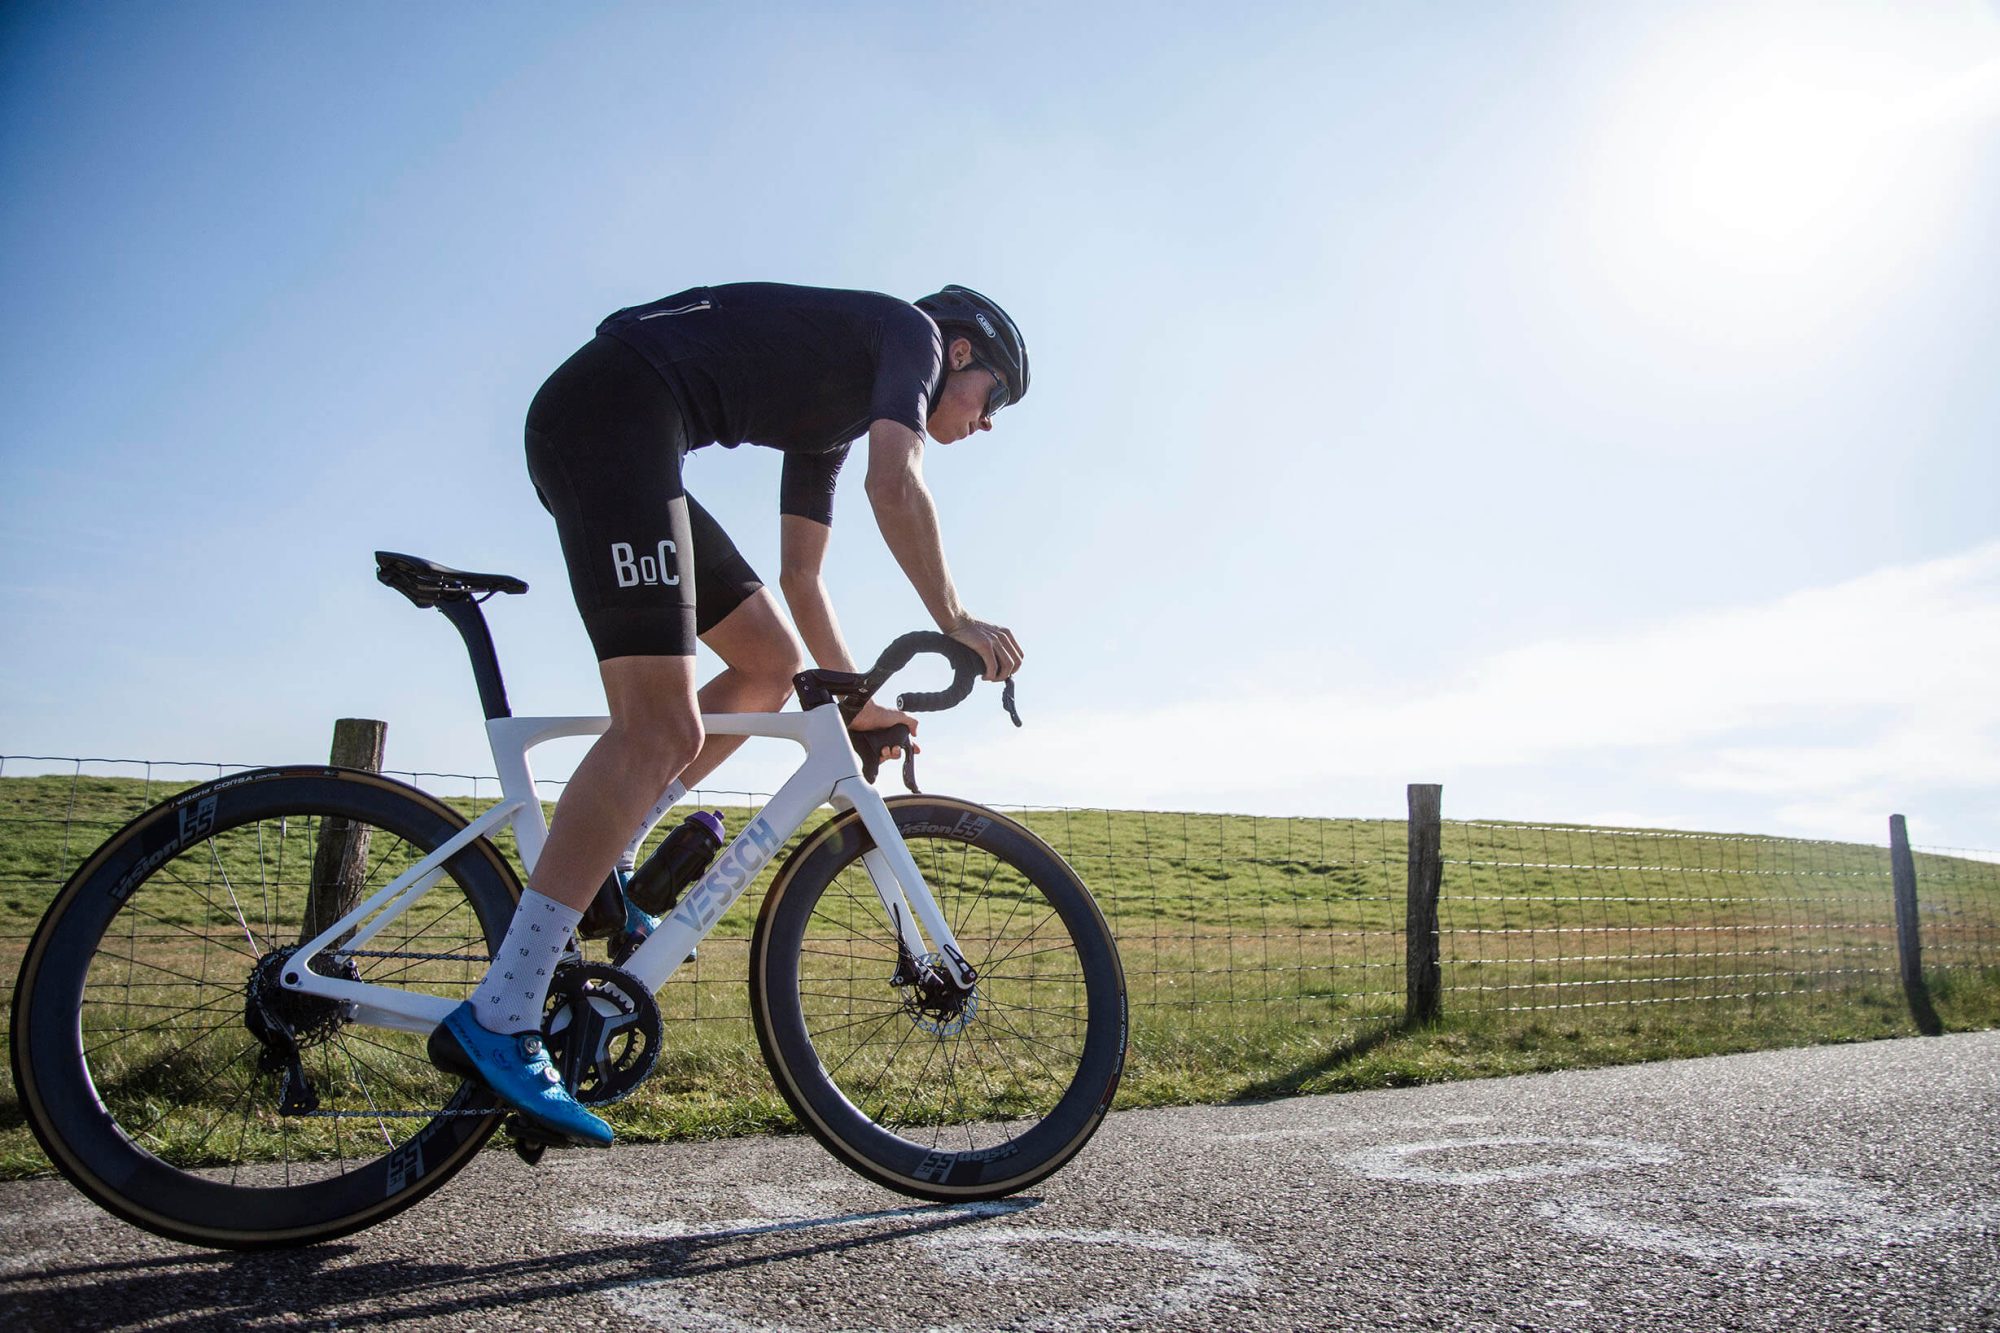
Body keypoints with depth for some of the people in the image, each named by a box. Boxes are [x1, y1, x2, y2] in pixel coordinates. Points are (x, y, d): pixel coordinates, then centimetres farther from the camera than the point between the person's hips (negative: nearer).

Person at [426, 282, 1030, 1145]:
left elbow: (800, 576, 30)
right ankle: (497, 1022, -19)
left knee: (772, 661, 12)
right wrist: (956, 621, -5)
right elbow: (896, 488, -13)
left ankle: (592, 868, 11)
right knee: (662, 730, -19)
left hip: (589, 428, 10)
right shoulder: (910, 331, 6)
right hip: (615, 405, -10)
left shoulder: (835, 416, 29)